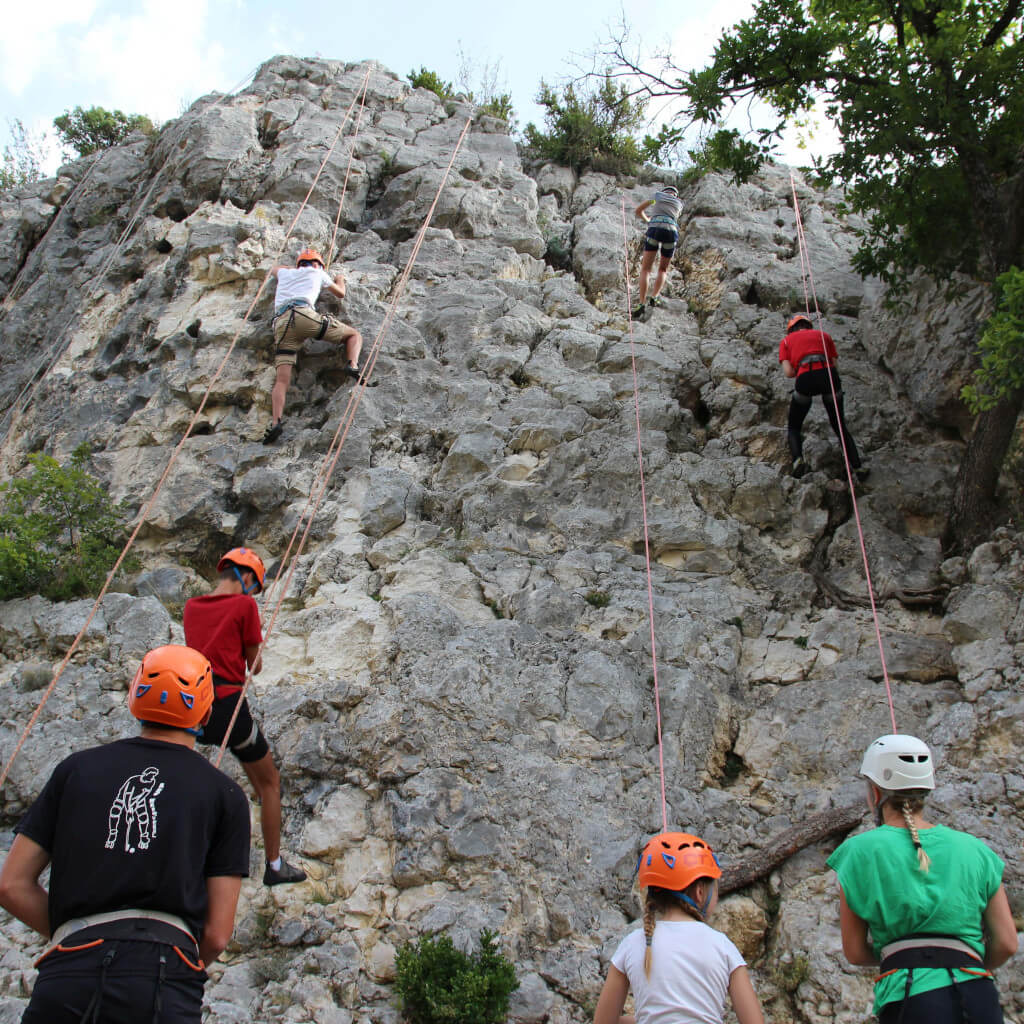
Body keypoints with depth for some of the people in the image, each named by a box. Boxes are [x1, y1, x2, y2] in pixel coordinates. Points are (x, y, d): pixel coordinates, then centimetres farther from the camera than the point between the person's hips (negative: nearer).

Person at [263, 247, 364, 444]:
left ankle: (275, 422, -27)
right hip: (304, 314, -3)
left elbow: (274, 268, 61)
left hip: (281, 324, 3)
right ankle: (353, 365, -16)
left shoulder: (285, 273, 35)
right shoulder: (317, 273, 27)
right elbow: (340, 293, 40)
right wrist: (340, 280, 61)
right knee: (354, 335, 14)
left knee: (281, 380, -7)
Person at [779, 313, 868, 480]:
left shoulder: (786, 341, 24)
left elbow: (789, 373, 10)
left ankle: (798, 459, -10)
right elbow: (834, 364, 17)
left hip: (805, 379, -2)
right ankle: (857, 467, 9)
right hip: (829, 375, 2)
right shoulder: (823, 335, 29)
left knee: (793, 427, 17)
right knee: (840, 426, 19)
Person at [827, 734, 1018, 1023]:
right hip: (979, 999, 3)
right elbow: (1007, 944, 11)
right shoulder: (973, 849, 12)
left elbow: (855, 952, 9)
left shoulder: (860, 851, 4)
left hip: (911, 1000, -3)